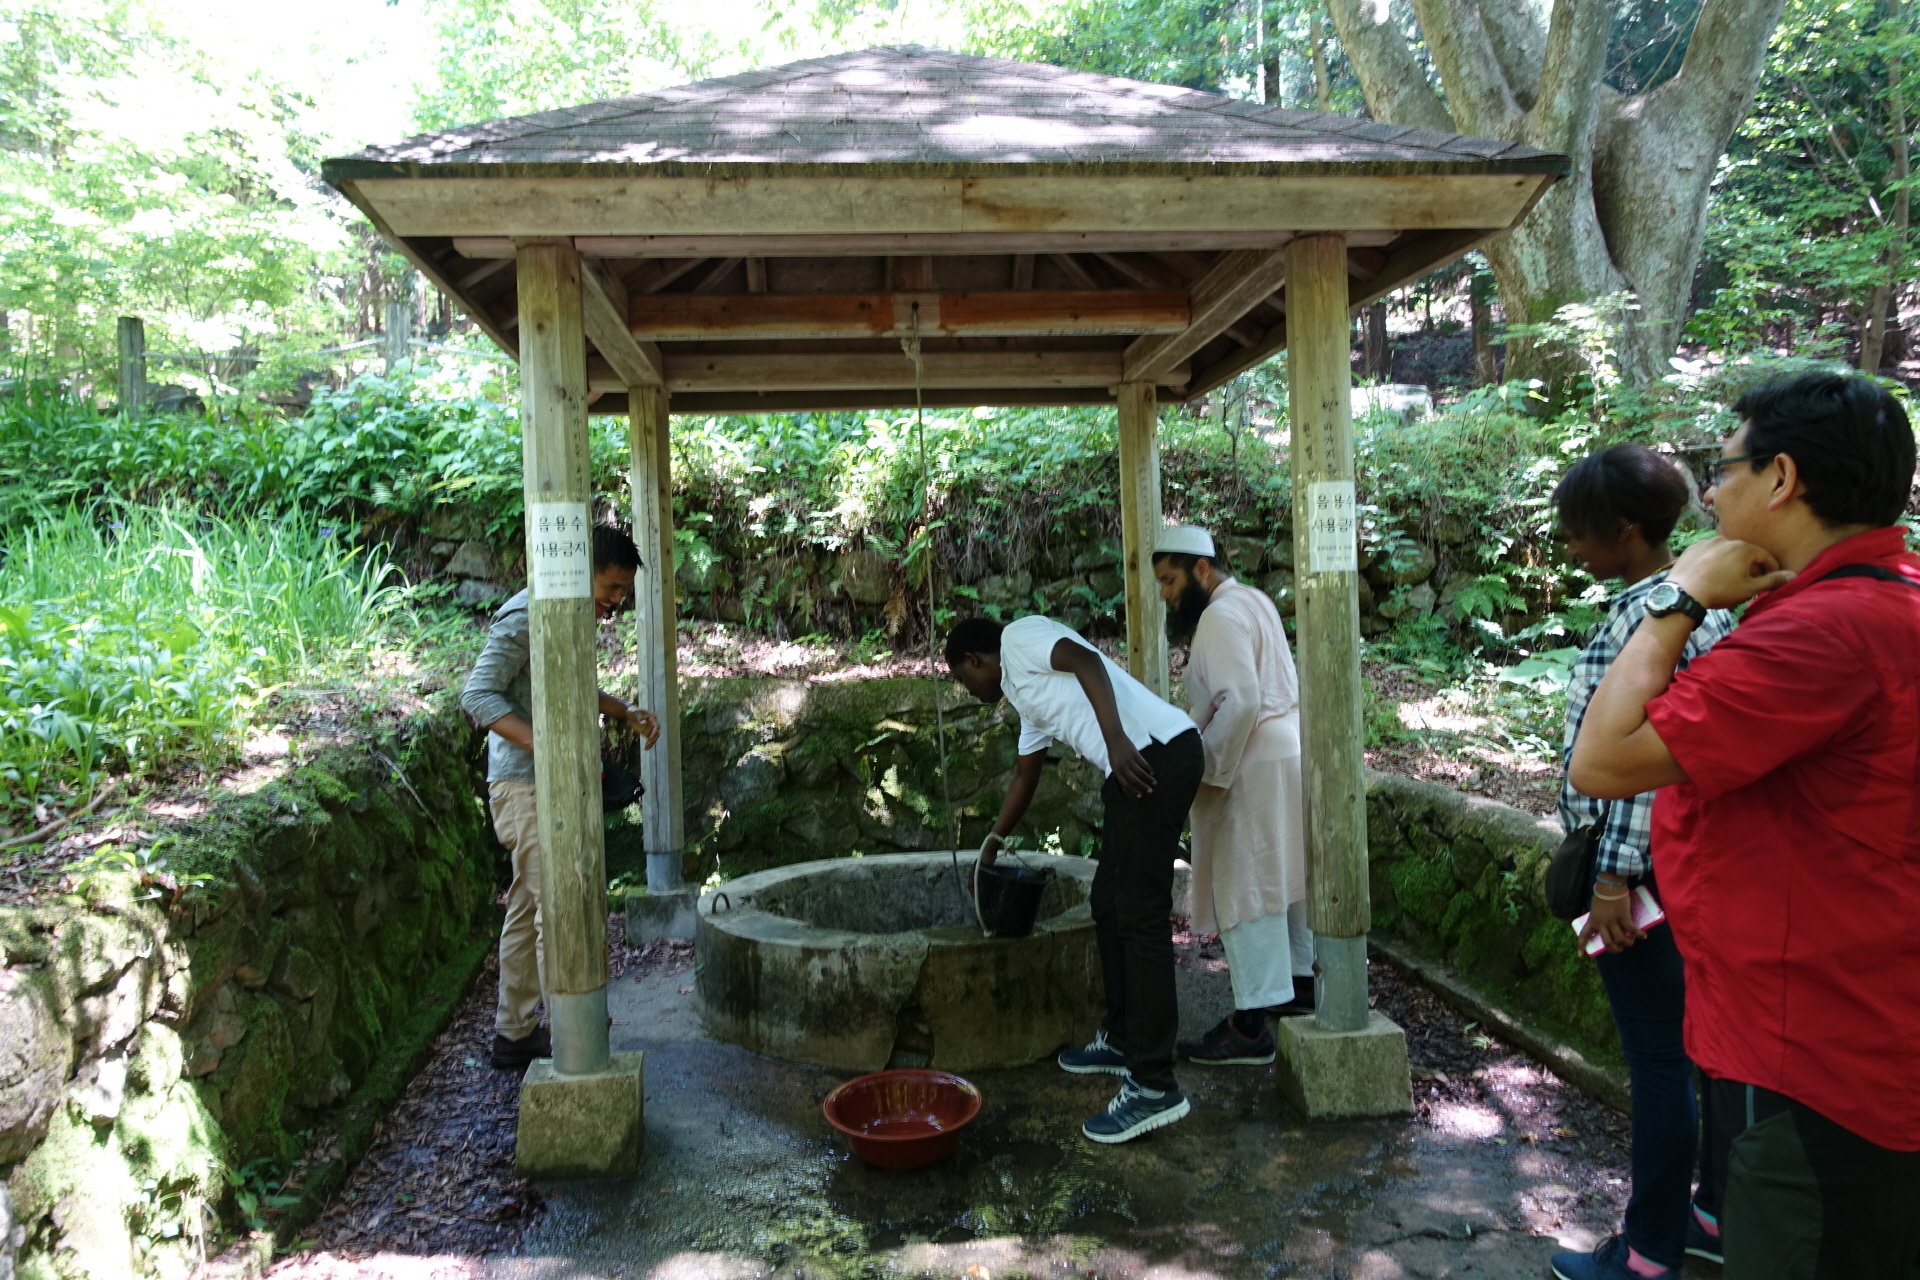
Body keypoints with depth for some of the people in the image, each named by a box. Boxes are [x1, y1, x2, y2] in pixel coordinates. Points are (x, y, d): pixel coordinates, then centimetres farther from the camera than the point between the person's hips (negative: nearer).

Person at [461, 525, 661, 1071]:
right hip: (526, 784, -10)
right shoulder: (525, 617, -17)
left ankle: (515, 1034, 25)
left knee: (528, 911, 15)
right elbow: (478, 696, -22)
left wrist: (625, 712, 9)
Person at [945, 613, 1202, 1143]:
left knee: (1139, 916, -9)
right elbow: (1025, 777, 41)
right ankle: (1122, 1041, 30)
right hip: (1132, 764, 10)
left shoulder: (1020, 636, 4)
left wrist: (1115, 738, -27)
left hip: (1155, 751, -10)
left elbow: (1087, 660, -15)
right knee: (1108, 902, 17)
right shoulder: (1025, 697, 30)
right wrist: (994, 842, 52)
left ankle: (1154, 1086, -6)